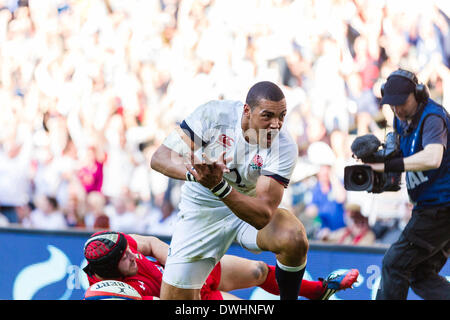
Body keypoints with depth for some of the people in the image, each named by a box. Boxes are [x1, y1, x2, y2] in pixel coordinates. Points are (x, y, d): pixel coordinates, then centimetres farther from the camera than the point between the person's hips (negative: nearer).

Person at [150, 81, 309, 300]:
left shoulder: (284, 148, -24)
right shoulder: (213, 114, -22)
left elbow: (262, 216, -32)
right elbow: (160, 158, -21)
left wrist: (219, 186, -47)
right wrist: (192, 173, -43)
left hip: (251, 210, 0)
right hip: (202, 212, 1)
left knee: (294, 240, -32)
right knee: (174, 297, -9)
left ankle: (288, 299, -5)